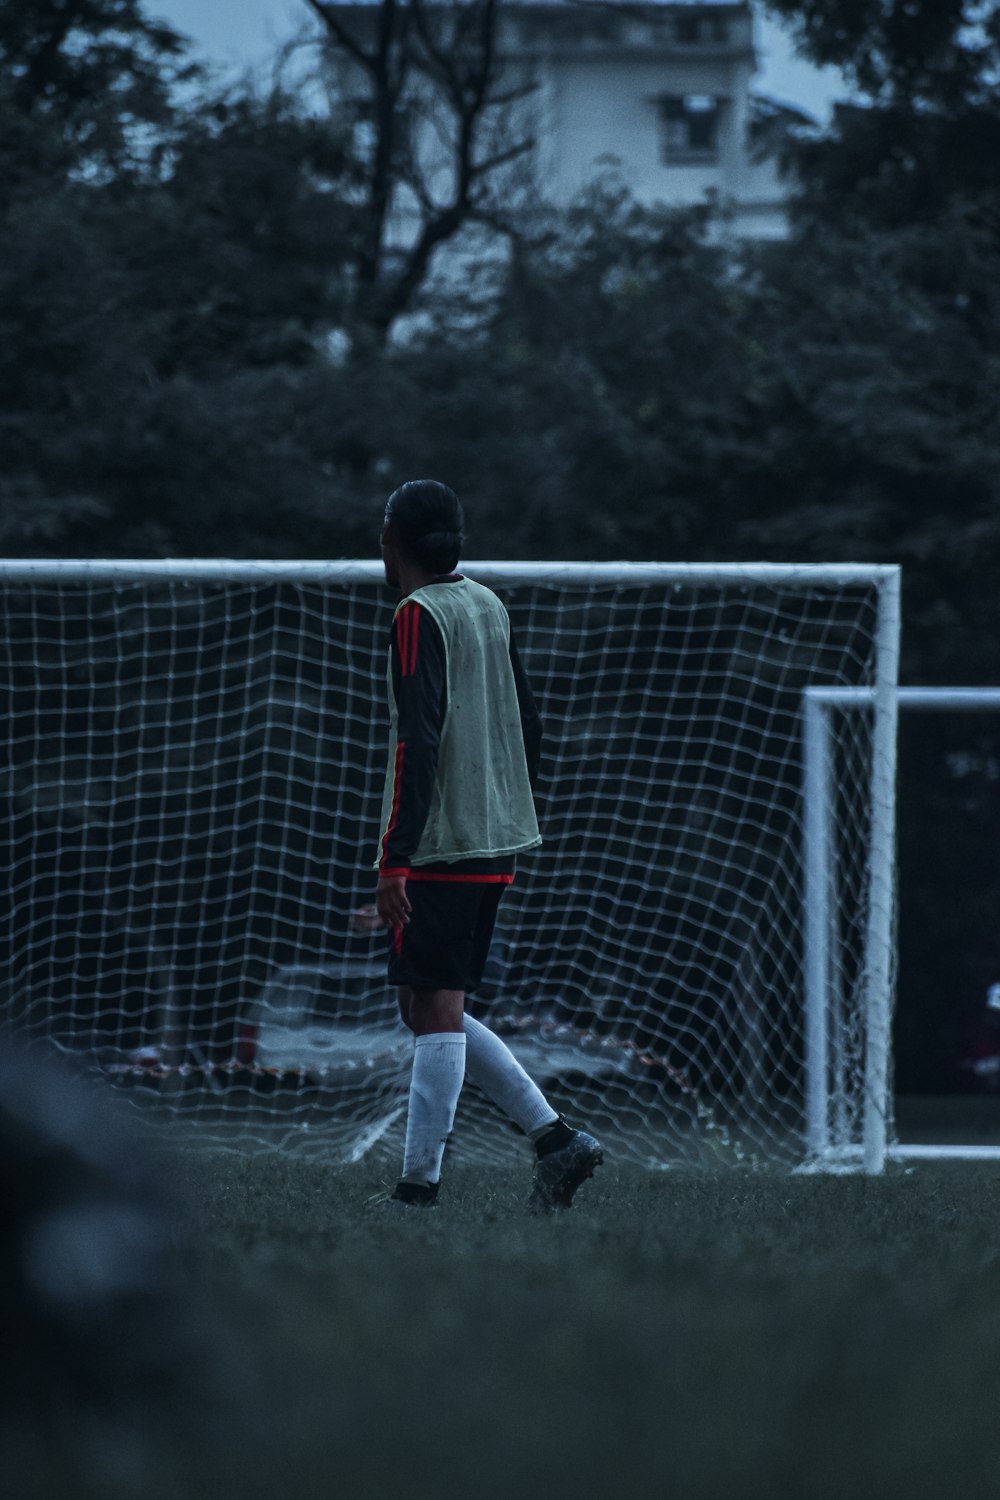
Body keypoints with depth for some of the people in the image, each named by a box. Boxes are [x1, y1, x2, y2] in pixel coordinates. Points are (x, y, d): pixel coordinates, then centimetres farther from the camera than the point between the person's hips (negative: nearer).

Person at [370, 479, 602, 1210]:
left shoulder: (420, 617, -11)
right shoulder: (489, 607, 13)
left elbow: (418, 743, -19)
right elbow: (527, 728, 18)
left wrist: (394, 861, -20)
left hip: (438, 848, -8)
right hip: (495, 845, 8)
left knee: (436, 1013, -8)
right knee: (437, 1012, 14)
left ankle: (419, 1184, -9)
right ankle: (555, 1136, 6)